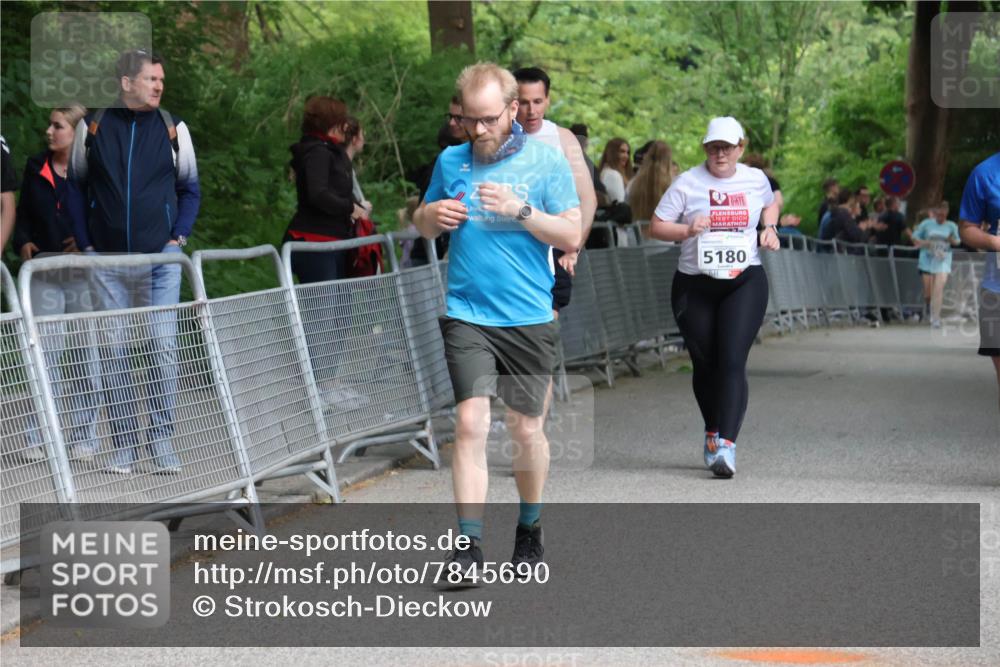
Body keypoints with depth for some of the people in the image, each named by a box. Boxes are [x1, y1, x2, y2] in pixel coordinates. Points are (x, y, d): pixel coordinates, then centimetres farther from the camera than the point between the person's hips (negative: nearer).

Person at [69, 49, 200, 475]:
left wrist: (178, 236, -1)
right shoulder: (92, 127, 2)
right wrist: (85, 243, 3)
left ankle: (162, 442, 2)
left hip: (160, 257, -1)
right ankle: (124, 444, 10)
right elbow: (75, 188, 10)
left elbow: (190, 189, 11)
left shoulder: (173, 128, 2)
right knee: (112, 351, 3)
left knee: (163, 347, -5)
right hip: (107, 262, 1)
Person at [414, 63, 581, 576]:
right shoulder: (450, 161, 7)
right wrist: (431, 216, -5)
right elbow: (422, 228, 19)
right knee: (470, 423, -11)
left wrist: (519, 210, -17)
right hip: (466, 316, 1)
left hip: (529, 319, -1)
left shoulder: (546, 161, -1)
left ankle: (529, 529, 29)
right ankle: (468, 545, -10)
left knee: (527, 429, 8)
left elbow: (572, 235, -4)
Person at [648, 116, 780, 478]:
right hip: (694, 286, 0)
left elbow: (770, 203, 30)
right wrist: (687, 230, -18)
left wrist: (769, 228, 10)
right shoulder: (688, 183, -2)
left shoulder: (756, 179, 7)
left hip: (745, 283, 0)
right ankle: (713, 432, 31)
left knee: (732, 361, -16)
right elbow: (656, 226, 0)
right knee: (705, 364, 8)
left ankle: (725, 444, -23)